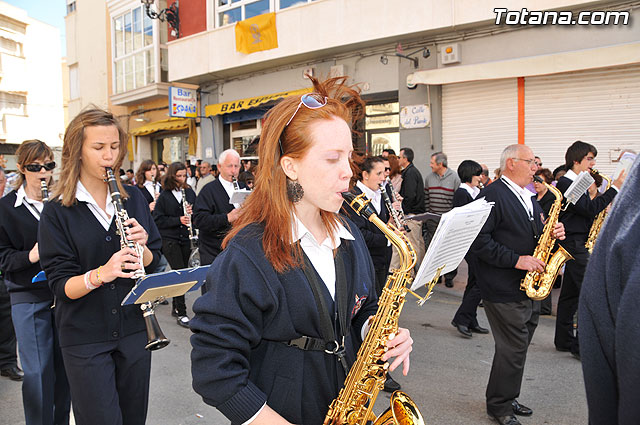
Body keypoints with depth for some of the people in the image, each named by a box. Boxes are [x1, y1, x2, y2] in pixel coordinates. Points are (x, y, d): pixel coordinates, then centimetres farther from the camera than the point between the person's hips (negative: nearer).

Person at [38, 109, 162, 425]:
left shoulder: (133, 198, 2)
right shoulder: (57, 212, -8)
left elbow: (152, 262, 5)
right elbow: (61, 285, -12)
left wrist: (142, 247, -16)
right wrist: (101, 274, -31)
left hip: (133, 328, 3)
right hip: (85, 337, -3)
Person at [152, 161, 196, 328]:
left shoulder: (189, 192, 7)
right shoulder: (164, 195, -4)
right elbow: (158, 220, -6)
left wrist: (192, 213, -10)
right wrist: (178, 220, -17)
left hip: (185, 238, 4)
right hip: (169, 239, -4)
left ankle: (176, 307, 26)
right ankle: (181, 313, -2)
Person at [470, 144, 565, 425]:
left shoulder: (528, 199, 17)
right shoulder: (492, 195, -13)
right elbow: (479, 240, -21)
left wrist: (553, 234, 2)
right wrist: (516, 260, -22)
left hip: (529, 287, 9)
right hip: (505, 290, -9)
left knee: (517, 348, 16)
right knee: (513, 349, -3)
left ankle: (507, 399, 32)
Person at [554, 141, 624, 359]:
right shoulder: (566, 183, -14)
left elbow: (587, 209, 19)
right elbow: (589, 209, -21)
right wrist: (614, 188, -19)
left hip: (578, 244, 10)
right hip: (574, 244, -10)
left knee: (571, 293, 12)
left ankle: (564, 340, 20)